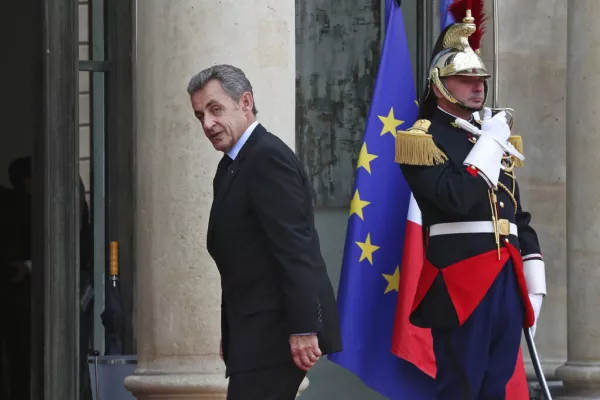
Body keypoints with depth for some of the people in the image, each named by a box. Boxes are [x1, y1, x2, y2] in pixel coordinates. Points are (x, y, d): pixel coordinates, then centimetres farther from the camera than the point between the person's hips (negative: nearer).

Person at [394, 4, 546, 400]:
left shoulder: (497, 135, 20)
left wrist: (534, 284, 15)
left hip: (508, 280, 7)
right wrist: (490, 144, -9)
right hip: (461, 283, -7)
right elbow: (457, 198, -20)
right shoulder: (424, 139, -3)